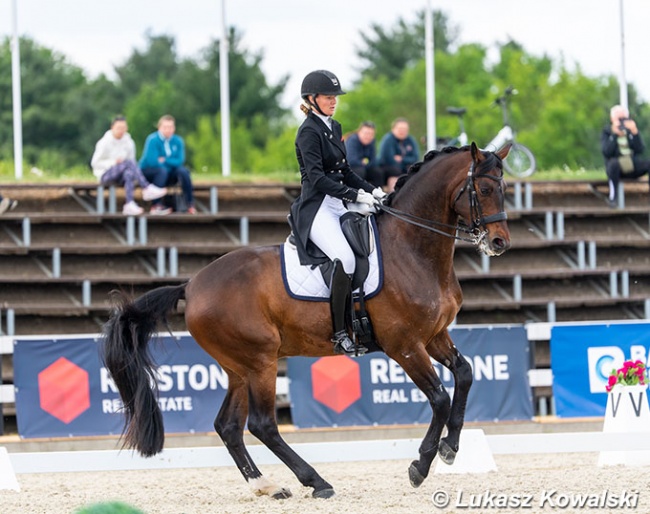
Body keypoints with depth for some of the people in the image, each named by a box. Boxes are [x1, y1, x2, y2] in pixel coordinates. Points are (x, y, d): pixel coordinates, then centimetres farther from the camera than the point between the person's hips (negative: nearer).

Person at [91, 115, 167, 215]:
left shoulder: (128, 142, 5)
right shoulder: (104, 143, -6)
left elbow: (132, 159, 11)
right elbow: (95, 163, -7)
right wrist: (113, 163, -21)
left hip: (120, 177, 4)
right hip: (105, 174, -4)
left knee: (128, 173, -36)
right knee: (128, 162, -31)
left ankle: (130, 205, -49)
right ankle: (147, 189, -40)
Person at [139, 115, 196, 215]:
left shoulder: (178, 141, 0)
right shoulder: (152, 140, -17)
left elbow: (180, 161, -8)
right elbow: (152, 162, -24)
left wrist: (164, 160, -21)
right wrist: (171, 162, -13)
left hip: (168, 175, 5)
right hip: (148, 172, -5)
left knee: (183, 171, -22)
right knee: (162, 170, -35)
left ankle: (190, 205, -17)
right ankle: (156, 205, -37)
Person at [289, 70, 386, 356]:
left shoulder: (334, 128, 17)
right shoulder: (309, 132, -9)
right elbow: (317, 177, -19)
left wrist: (371, 190, 5)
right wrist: (355, 195, -25)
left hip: (339, 205, 9)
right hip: (317, 208, -9)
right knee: (345, 258, -29)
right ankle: (340, 335, -26)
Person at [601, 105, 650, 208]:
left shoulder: (631, 130, 10)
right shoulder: (607, 132, 3)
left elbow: (640, 150, -5)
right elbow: (606, 152, -15)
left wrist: (635, 133, -16)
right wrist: (614, 134, -21)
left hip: (633, 166, 3)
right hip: (617, 168, -3)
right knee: (613, 163, -38)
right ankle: (612, 197, -27)